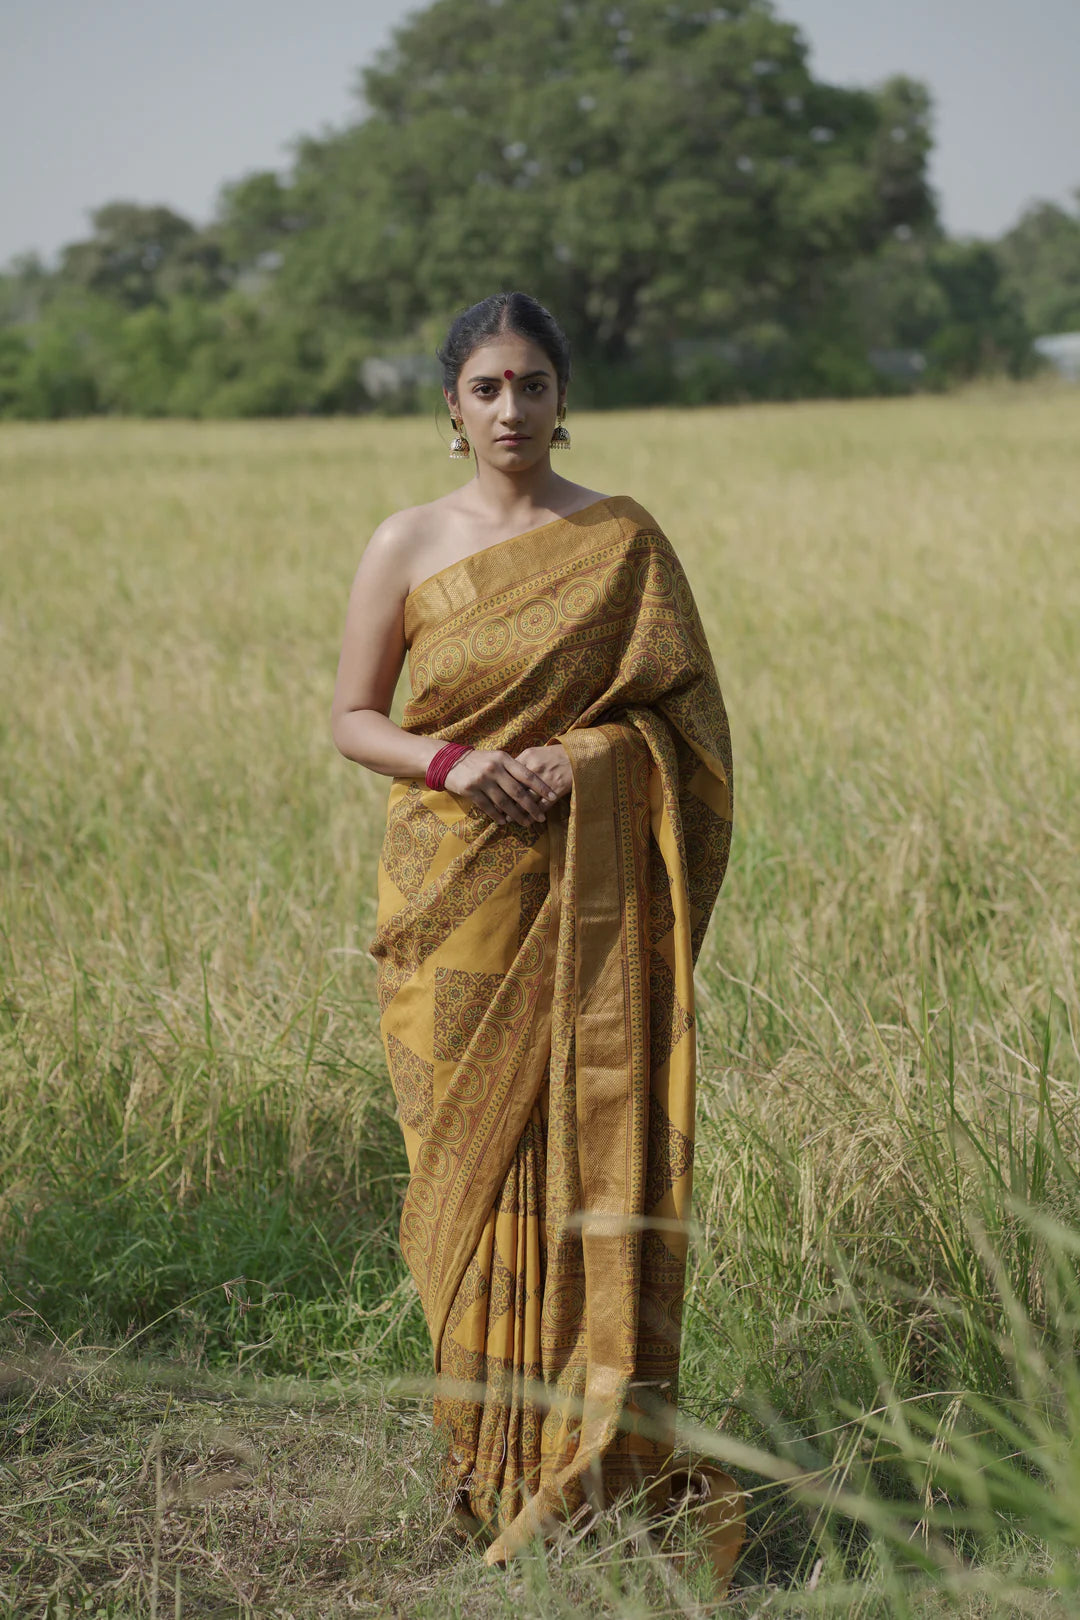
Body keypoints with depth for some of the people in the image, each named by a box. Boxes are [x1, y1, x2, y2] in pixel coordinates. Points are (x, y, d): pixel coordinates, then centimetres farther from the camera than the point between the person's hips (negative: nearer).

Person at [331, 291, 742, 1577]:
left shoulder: (624, 541, 5)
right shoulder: (407, 545, 5)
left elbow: (684, 708, 5)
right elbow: (353, 719, 7)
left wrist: (590, 757, -13)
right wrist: (453, 760, -12)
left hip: (588, 898, 0)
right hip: (450, 893, 1)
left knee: (594, 1152, -5)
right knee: (468, 1157, 1)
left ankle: (603, 1451, 4)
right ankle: (487, 1456, 14)